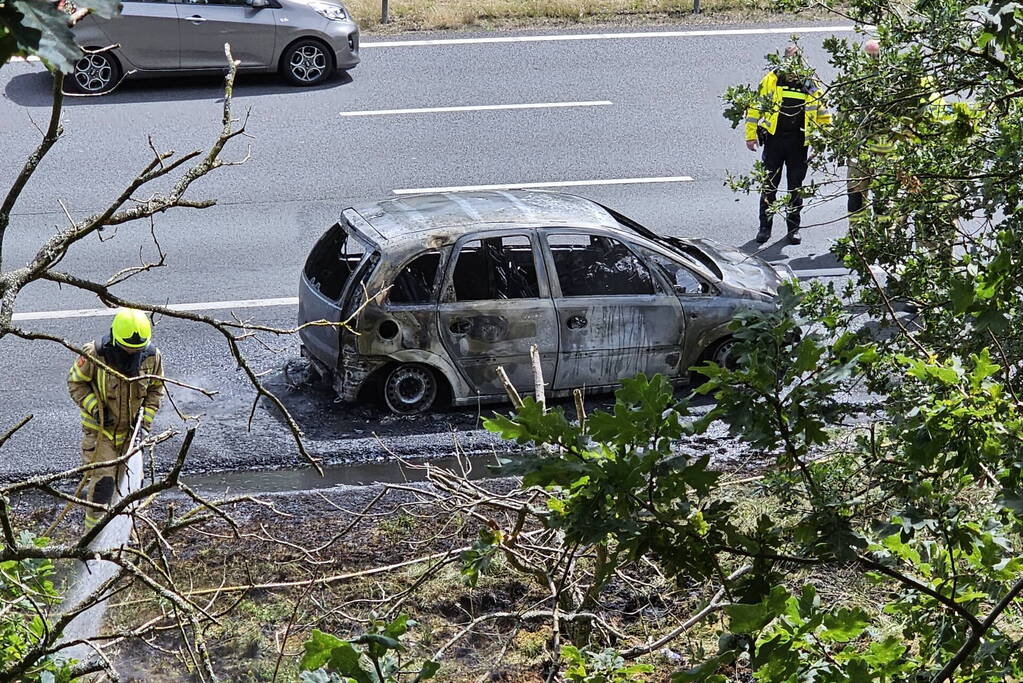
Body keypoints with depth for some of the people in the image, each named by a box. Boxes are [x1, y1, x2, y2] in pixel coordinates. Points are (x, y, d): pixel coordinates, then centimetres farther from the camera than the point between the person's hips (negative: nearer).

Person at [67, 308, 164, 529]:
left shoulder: (152, 356, -11)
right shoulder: (95, 354, -21)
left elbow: (156, 388, 5)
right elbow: (75, 382, -6)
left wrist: (145, 418, -5)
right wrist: (94, 408, -18)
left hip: (131, 429, 4)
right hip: (99, 428, -4)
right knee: (102, 482, -11)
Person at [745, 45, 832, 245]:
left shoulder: (811, 85, 1)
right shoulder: (771, 80, -3)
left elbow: (823, 115, 12)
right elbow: (755, 106, 2)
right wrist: (751, 135, -1)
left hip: (799, 143, 1)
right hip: (774, 140, -1)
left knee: (796, 187, 8)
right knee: (769, 185, 4)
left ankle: (793, 227, 20)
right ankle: (765, 227, 14)